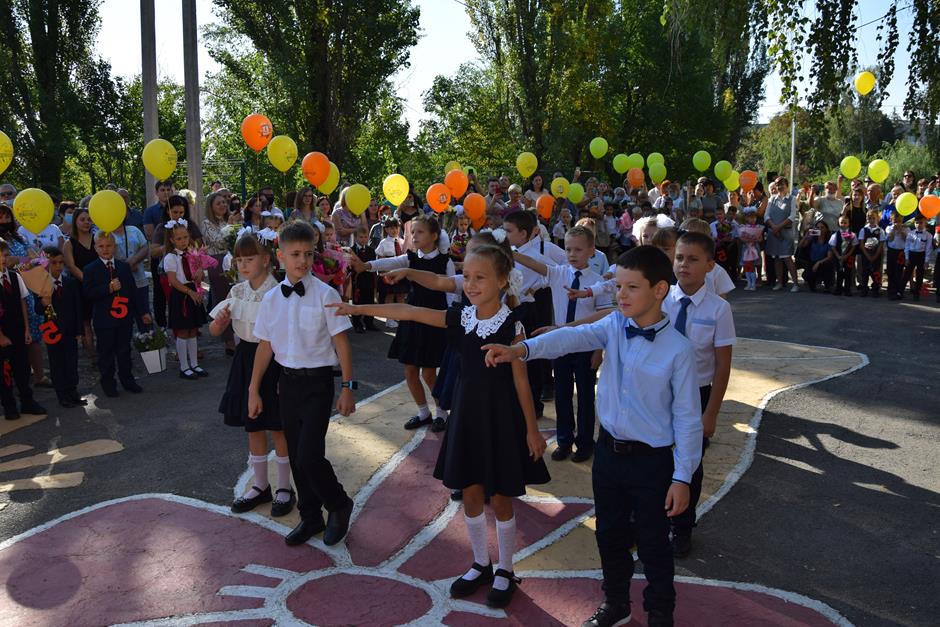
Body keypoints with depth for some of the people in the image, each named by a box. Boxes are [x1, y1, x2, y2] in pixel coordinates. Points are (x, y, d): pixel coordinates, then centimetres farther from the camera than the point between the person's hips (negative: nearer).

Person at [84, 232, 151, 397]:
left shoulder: (124, 267, 9)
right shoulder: (90, 270, -4)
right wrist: (108, 288, -25)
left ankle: (127, 380, 24)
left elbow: (132, 291, 12)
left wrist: (142, 312, 10)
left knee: (124, 351, 12)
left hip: (124, 317, 4)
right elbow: (88, 293, -13)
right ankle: (108, 383, 17)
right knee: (106, 352, 6)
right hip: (103, 319, -3)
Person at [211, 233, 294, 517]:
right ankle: (260, 485, 31)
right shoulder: (236, 292, 1)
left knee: (278, 428, 6)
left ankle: (285, 488, 23)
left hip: (272, 360, -6)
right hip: (245, 358, 6)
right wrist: (221, 319, -16)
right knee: (253, 427, 15)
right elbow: (215, 331, 6)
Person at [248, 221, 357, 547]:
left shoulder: (325, 295, -11)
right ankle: (311, 517, 33)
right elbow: (265, 346, 8)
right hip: (287, 381, 5)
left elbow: (341, 342, -9)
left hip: (317, 382, -5)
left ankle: (338, 505, 17)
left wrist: (348, 386, -9)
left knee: (309, 455, -11)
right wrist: (254, 390, 10)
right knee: (296, 456, 13)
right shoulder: (271, 299, 2)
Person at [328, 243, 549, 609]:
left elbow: (520, 379, -11)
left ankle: (505, 572, 27)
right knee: (471, 494, 14)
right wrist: (359, 308, -3)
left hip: (500, 414, -5)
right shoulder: (459, 317, -1)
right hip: (467, 411, 5)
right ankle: (480, 565, 34)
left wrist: (531, 429, -7)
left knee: (500, 498, 7)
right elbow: (407, 312, -1)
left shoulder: (510, 324, -14)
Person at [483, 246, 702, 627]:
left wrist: (682, 477, -11)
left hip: (652, 460, -5)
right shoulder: (614, 326, -3)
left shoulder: (678, 349, -16)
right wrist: (520, 349, -34)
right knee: (609, 535, 21)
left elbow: (687, 419, -12)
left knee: (652, 543, 13)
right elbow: (572, 338, -19)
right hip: (608, 451, 5)